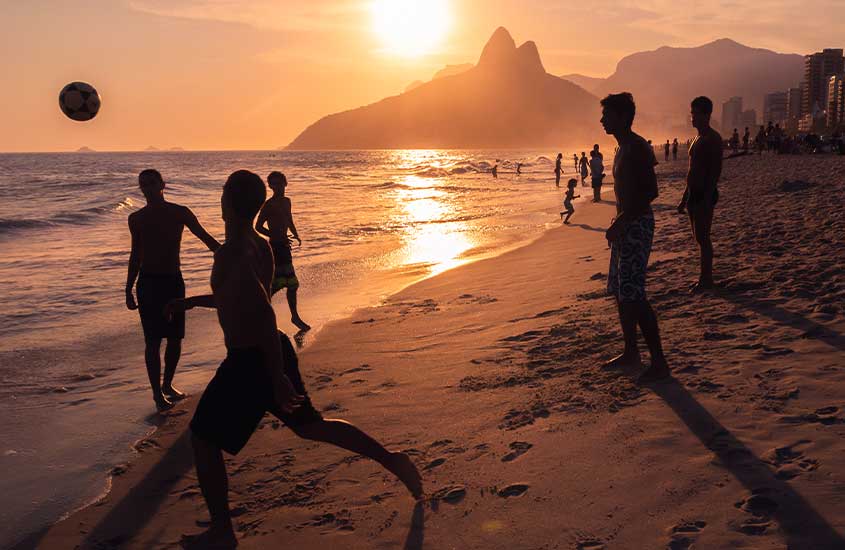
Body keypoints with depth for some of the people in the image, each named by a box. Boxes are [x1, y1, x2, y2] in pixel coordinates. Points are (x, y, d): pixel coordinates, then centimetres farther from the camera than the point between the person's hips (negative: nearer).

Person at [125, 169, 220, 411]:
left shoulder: (179, 213, 1)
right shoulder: (136, 219, 4)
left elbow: (205, 237, 2)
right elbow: (135, 255, 11)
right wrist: (129, 290, 10)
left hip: (174, 280, 1)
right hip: (148, 282, -1)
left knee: (175, 338, 6)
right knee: (153, 341, -3)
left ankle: (167, 384, 24)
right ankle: (157, 393, 5)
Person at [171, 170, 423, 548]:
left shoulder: (231, 254, -22)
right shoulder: (261, 247, 7)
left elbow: (264, 313, -31)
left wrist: (278, 378, -30)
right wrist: (191, 302, 27)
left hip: (249, 362, -9)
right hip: (273, 352, 9)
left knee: (203, 440, 8)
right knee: (309, 425, 21)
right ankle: (392, 461, 22)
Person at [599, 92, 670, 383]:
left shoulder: (638, 148, -15)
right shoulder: (623, 148, 16)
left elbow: (651, 192, -22)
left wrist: (621, 222, -24)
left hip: (637, 225, -10)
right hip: (626, 226, 10)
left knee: (633, 295, -12)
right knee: (620, 292, 14)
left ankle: (659, 362, -7)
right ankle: (631, 352, 25)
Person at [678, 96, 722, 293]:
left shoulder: (712, 138, -11)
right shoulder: (697, 139, 18)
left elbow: (716, 170, -18)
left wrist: (707, 197, -24)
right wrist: (685, 198, 22)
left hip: (704, 194, -10)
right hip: (693, 194, 10)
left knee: (703, 237, -7)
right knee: (699, 237, 12)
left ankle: (706, 279, -2)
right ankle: (705, 278, 19)